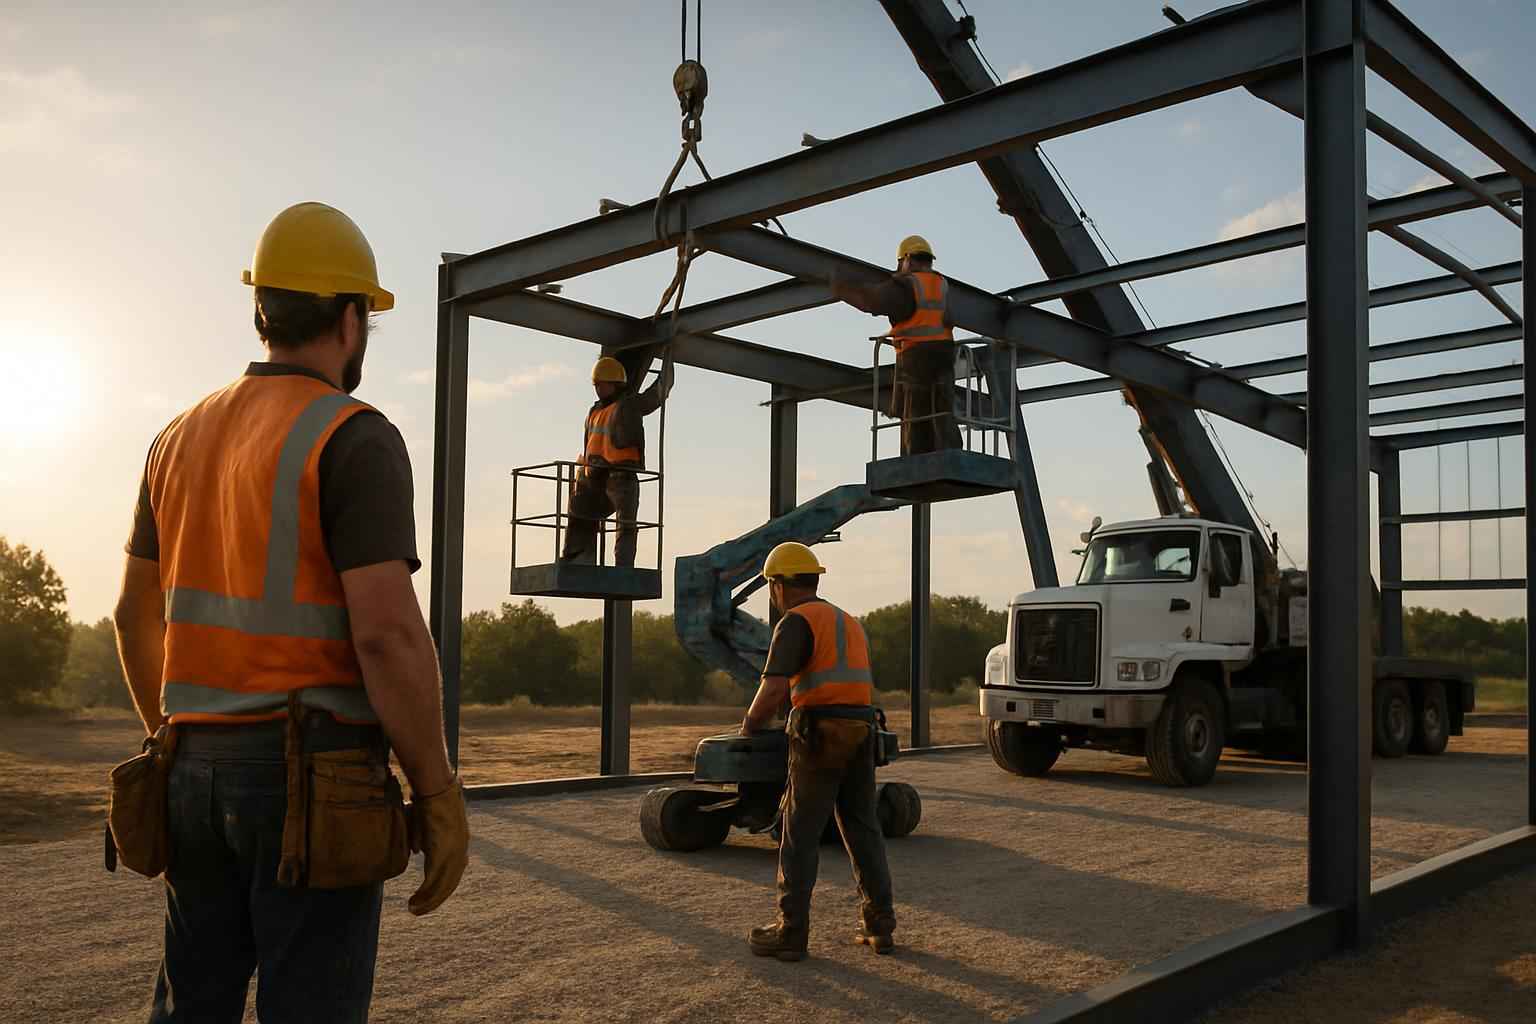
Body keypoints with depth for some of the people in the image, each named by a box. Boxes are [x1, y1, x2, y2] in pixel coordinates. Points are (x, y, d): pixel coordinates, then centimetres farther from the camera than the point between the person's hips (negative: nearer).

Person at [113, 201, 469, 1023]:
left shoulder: (182, 438, 11)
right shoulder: (354, 439, -12)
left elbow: (136, 614, 16)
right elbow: (387, 633, -20)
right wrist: (437, 792, -13)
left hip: (198, 769, 7)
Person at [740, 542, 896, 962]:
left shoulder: (796, 622, -7)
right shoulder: (849, 622, 20)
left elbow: (773, 689, -18)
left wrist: (750, 725, 0)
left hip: (820, 737, -7)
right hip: (860, 736, 8)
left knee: (800, 836, 0)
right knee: (863, 830, 13)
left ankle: (791, 932, 3)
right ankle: (880, 924, 15)